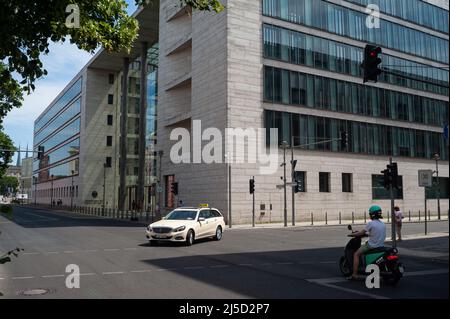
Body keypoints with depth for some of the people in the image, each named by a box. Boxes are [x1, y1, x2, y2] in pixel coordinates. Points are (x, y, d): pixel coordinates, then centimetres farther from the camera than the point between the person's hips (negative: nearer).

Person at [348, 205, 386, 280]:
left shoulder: (371, 223, -15)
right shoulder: (383, 224, 7)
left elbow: (361, 233, -10)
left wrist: (352, 234, 5)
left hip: (372, 245, -7)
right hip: (381, 245, 8)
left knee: (356, 254, 4)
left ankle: (354, 274, -1)